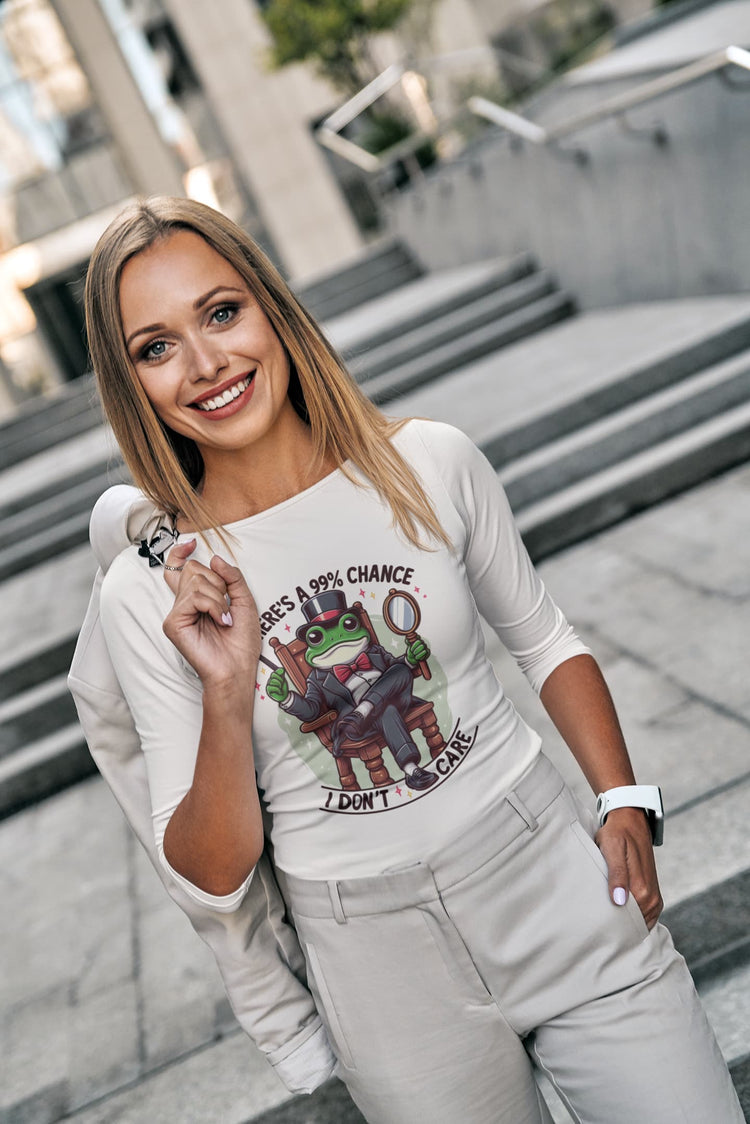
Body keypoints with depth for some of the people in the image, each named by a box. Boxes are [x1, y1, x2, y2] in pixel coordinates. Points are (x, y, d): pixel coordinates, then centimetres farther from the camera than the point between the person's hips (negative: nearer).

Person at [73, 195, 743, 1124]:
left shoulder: (430, 464, -8)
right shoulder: (145, 591, -11)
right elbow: (210, 882, -9)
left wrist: (625, 801, -2)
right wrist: (227, 698, -24)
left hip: (556, 884, 1)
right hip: (381, 967, -1)